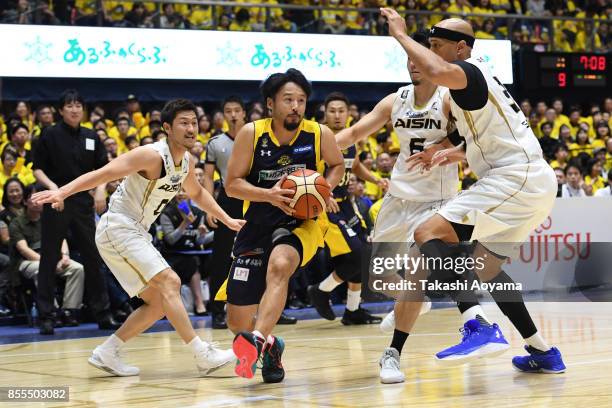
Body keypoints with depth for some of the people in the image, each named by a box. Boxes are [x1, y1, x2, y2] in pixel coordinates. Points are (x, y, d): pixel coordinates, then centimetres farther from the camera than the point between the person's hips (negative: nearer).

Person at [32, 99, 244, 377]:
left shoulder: (186, 161, 8)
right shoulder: (153, 155, -18)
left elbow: (196, 193, 30)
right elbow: (102, 174, -25)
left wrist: (227, 220, 26)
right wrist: (62, 192, -36)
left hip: (136, 232, 10)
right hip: (118, 227, -10)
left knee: (158, 303, 8)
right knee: (169, 281, -20)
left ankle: (106, 353, 11)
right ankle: (203, 355, -21)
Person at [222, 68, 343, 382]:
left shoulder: (320, 135, -5)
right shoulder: (251, 134, -8)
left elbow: (336, 165, 15)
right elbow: (232, 184, -6)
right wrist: (270, 195, -22)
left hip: (301, 224, -2)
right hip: (258, 227, 2)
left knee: (279, 264, -39)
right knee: (237, 320, 2)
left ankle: (256, 341, -48)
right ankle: (270, 346, 35)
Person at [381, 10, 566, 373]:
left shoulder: (470, 71, -7)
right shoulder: (476, 83, 23)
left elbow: (437, 72, -32)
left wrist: (401, 34, -18)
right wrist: (449, 154, 21)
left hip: (516, 179, -11)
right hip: (536, 183, 11)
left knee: (429, 234, -18)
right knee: (485, 266, 24)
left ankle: (481, 328, -27)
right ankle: (543, 352, 26)